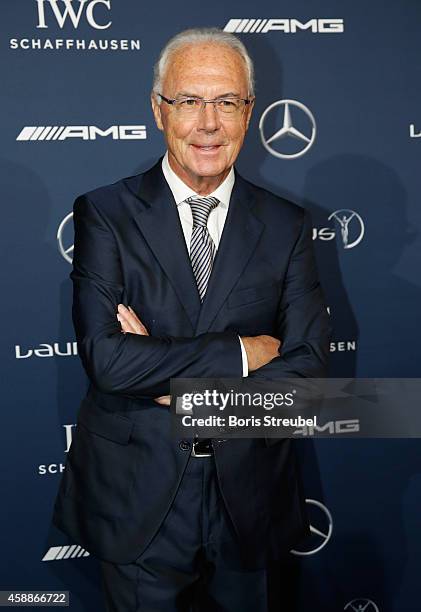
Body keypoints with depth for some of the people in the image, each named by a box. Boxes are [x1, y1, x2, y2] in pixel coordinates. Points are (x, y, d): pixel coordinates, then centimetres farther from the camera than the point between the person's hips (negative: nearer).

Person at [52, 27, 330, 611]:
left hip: (248, 495, 3)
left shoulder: (286, 225, -1)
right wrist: (241, 352, -19)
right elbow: (105, 356, -20)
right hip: (136, 496, -2)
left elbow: (308, 365, -8)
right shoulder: (105, 213, -8)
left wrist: (180, 382, -17)